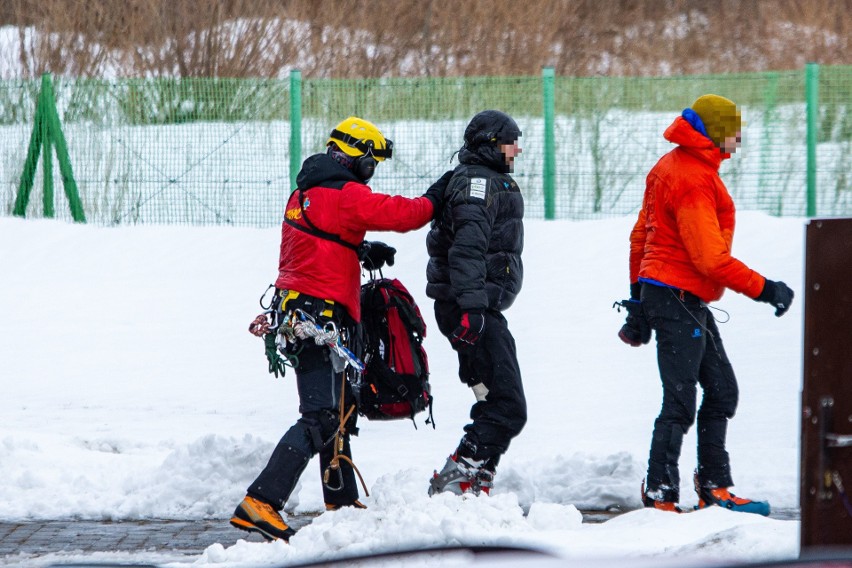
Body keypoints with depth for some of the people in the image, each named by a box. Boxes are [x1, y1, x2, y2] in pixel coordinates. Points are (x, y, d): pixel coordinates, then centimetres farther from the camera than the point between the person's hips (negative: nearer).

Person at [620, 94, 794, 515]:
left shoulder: (670, 166, 14)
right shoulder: (693, 180, -19)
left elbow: (640, 236, 20)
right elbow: (711, 258, -23)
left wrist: (638, 299, 24)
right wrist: (765, 290, -18)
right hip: (678, 299, -11)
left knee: (722, 390, 14)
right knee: (679, 403, -9)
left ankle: (714, 489, 18)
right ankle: (660, 498, -6)